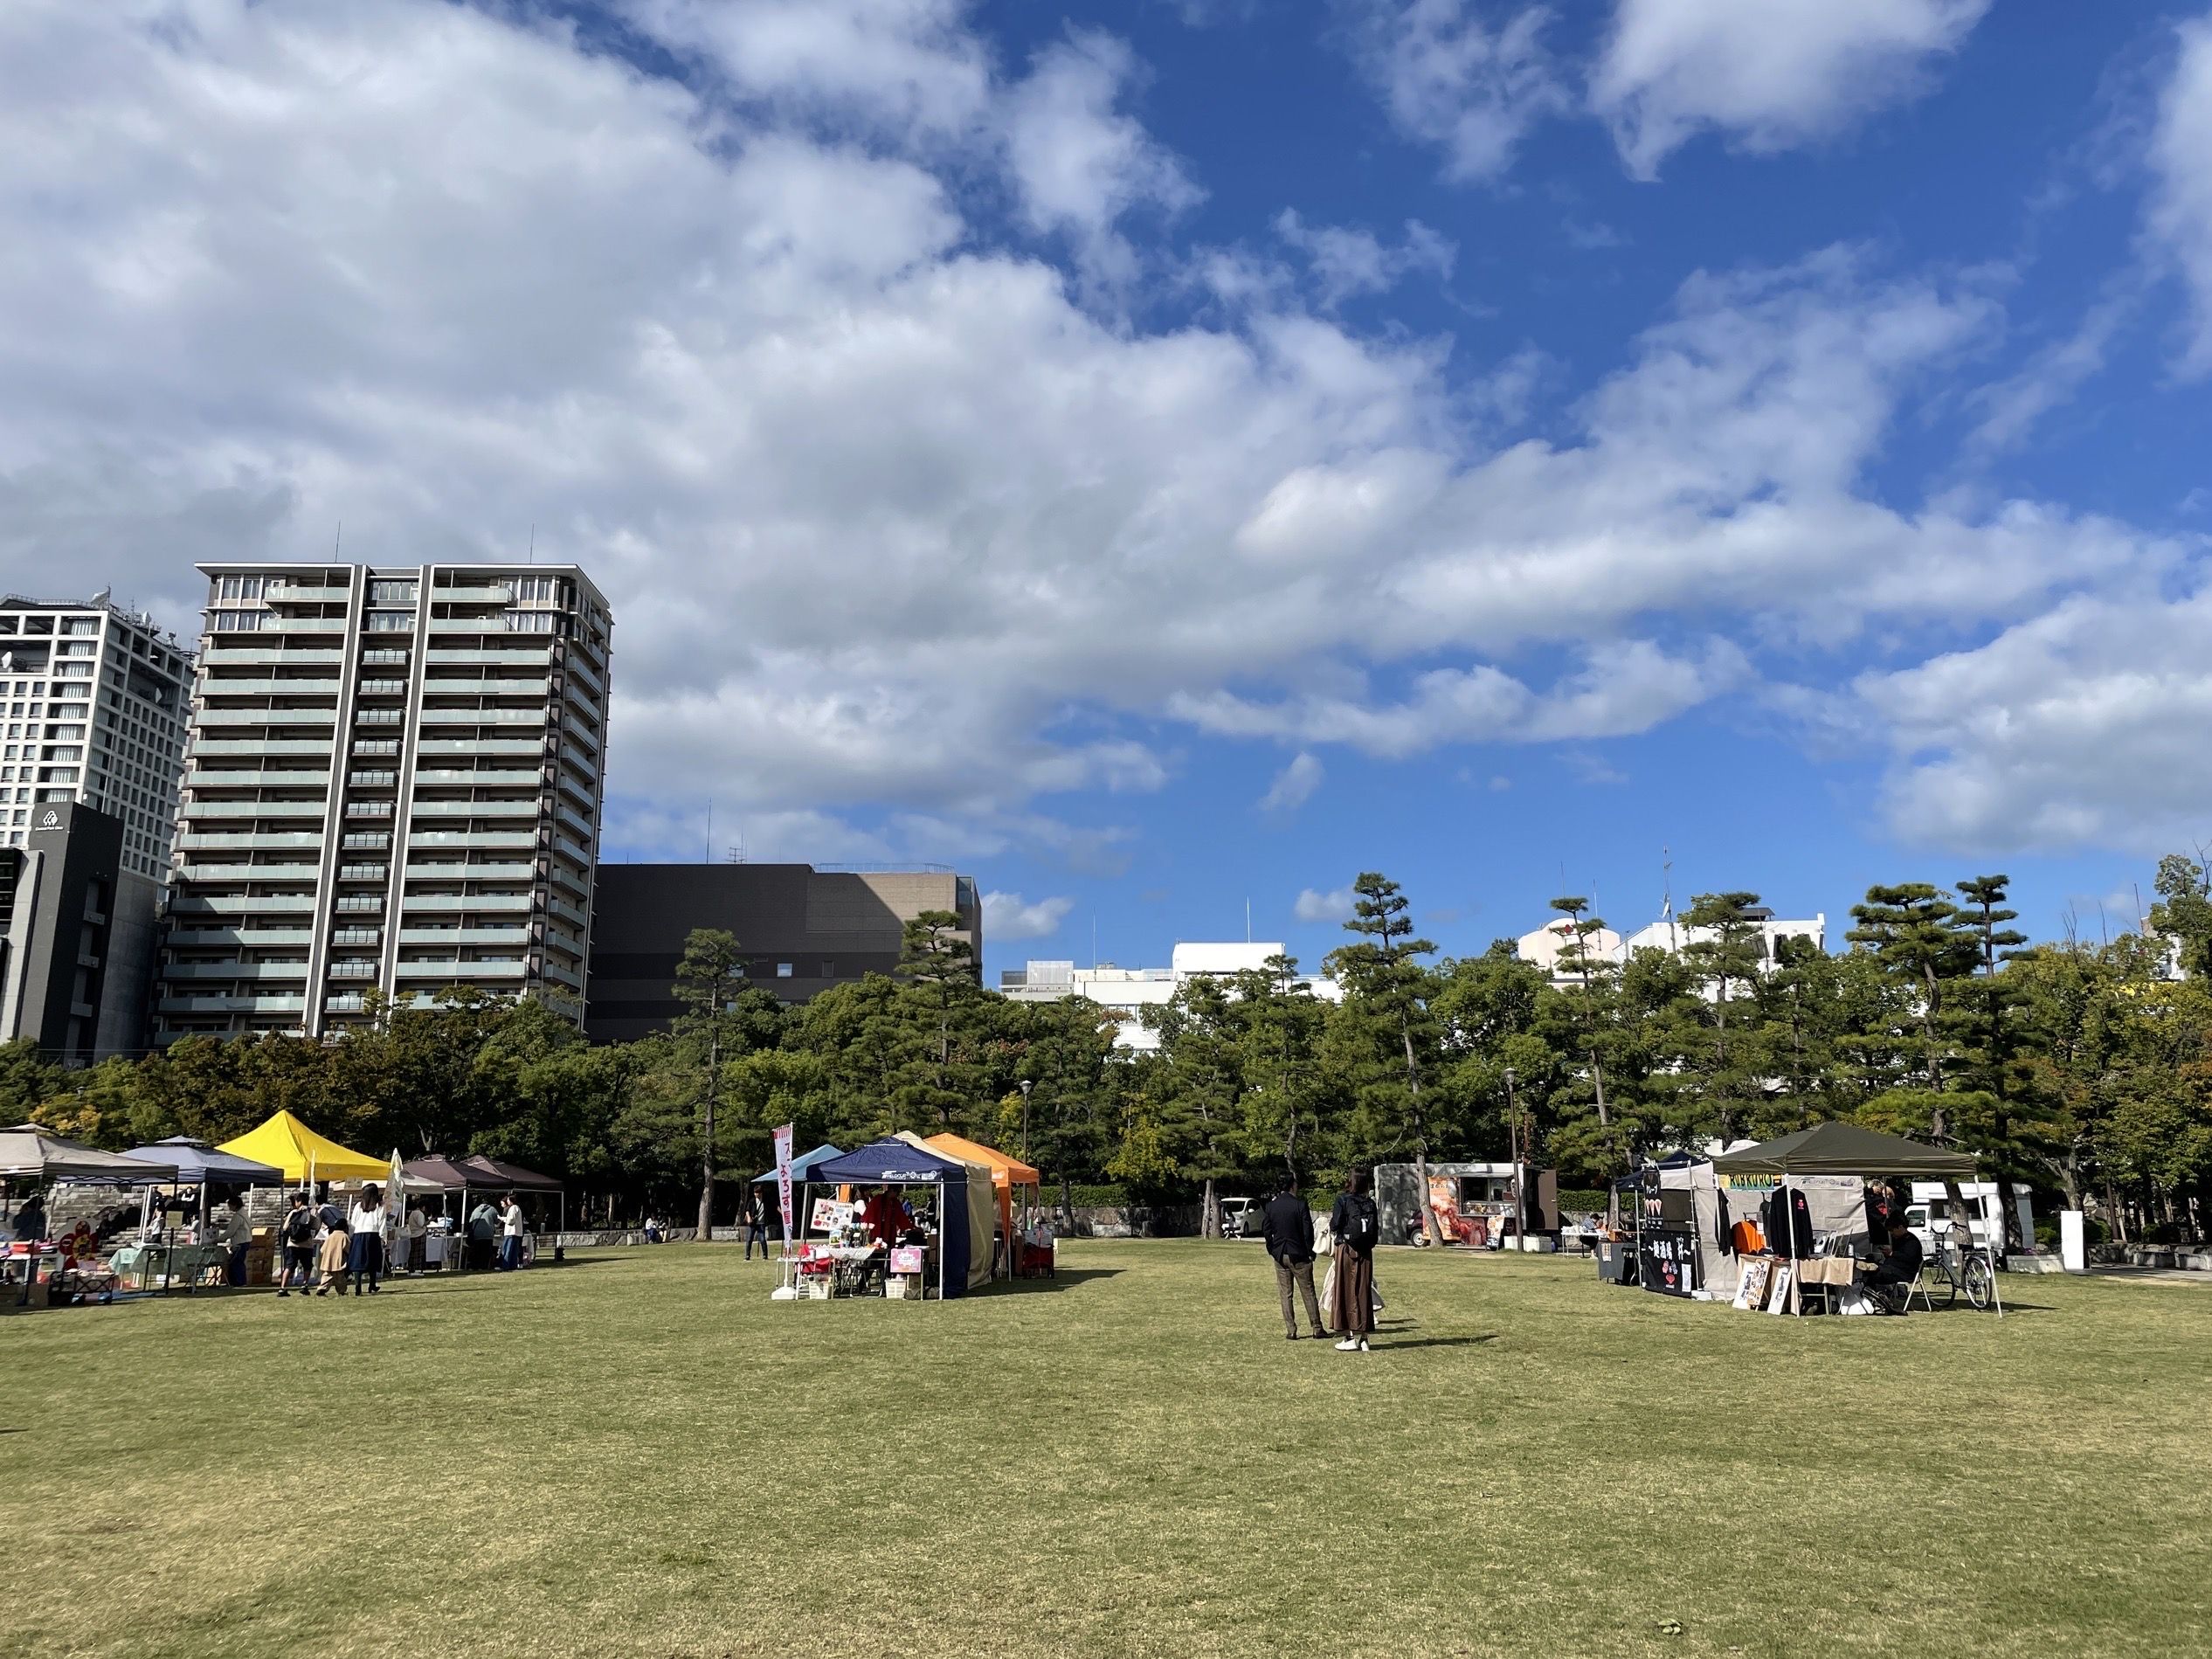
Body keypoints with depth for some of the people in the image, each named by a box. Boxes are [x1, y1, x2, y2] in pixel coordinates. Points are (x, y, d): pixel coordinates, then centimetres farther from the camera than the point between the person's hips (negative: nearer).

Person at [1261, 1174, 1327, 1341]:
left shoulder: (1270, 1206, 0)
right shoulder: (1300, 1204, -11)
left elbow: (1266, 1230, 2)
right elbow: (1308, 1230, -10)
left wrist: (1272, 1250, 13)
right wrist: (1310, 1251, 1)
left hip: (1280, 1255, 3)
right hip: (1299, 1255, -3)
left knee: (1285, 1294, 7)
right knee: (1308, 1293, 6)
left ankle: (1290, 1331, 4)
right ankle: (1317, 1328, 9)